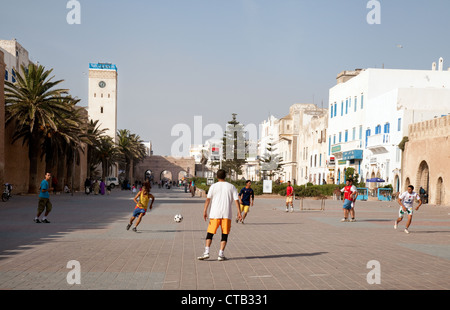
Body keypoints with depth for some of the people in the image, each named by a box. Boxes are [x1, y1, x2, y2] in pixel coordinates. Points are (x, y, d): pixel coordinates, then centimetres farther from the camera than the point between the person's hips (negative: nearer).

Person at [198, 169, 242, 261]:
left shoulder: (213, 186, 3)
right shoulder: (231, 187, 7)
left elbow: (208, 199, -7)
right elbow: (236, 200, -1)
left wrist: (205, 211, -9)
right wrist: (239, 212, 1)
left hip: (215, 214, -1)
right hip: (227, 214, 1)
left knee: (210, 233, 7)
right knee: (225, 234, 7)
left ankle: (206, 252, -4)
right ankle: (221, 254, 2)